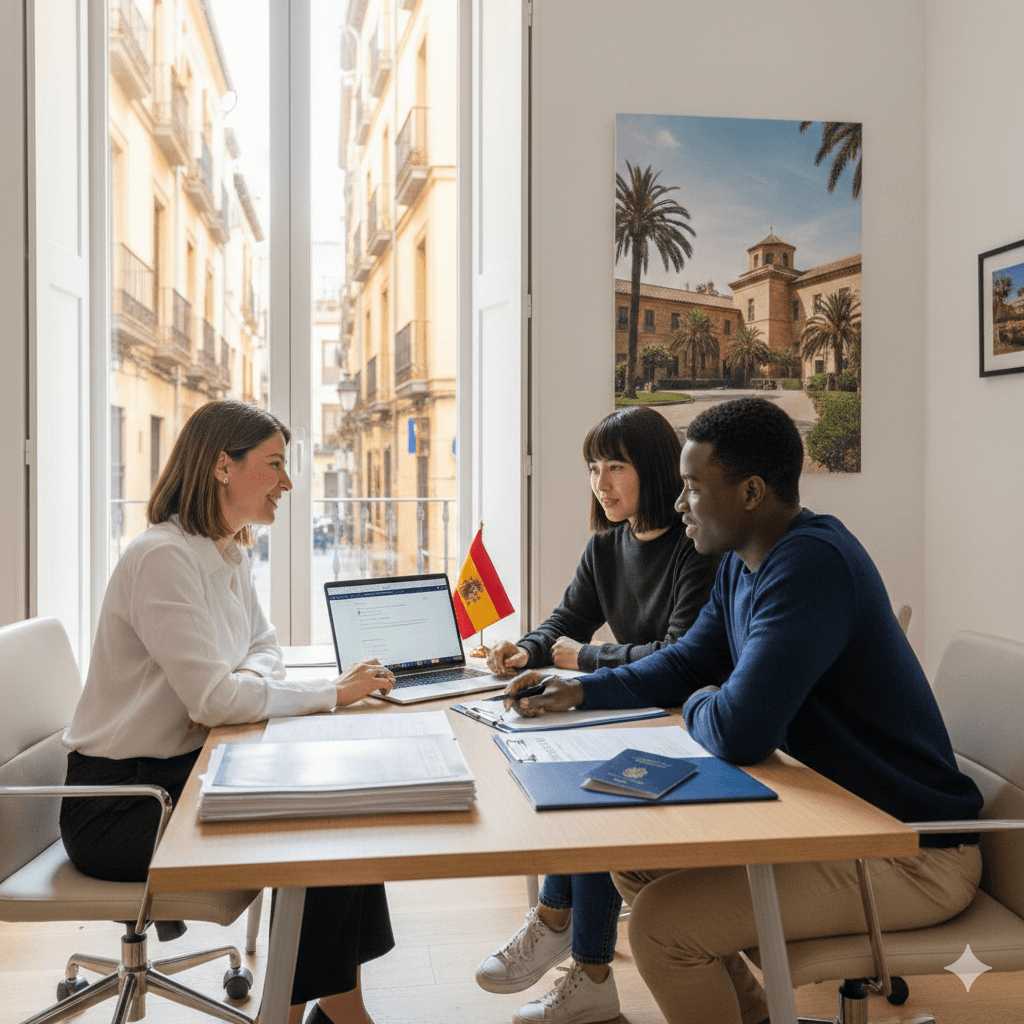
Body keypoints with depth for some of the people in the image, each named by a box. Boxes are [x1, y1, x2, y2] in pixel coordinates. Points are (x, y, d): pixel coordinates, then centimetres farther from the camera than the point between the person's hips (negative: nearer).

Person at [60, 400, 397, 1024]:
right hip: (119, 802, -8)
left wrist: (237, 690, -10)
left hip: (182, 772, 8)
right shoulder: (164, 557, -22)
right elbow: (213, 699, -27)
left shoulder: (230, 556, 8)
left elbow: (265, 648, 14)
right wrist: (333, 691, -19)